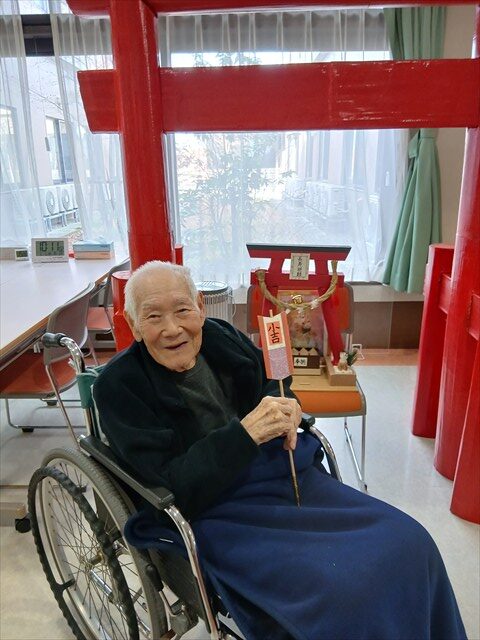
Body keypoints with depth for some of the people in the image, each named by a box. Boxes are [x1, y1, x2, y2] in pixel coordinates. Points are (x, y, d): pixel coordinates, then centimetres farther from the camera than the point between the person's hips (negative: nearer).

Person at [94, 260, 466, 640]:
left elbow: (271, 380, 18)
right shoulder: (119, 386, -14)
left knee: (409, 542, -5)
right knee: (341, 592, -25)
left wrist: (284, 405, -6)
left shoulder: (220, 336, -1)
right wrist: (245, 434, -27)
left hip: (287, 474, 6)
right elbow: (174, 487, -17)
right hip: (213, 510, -5)